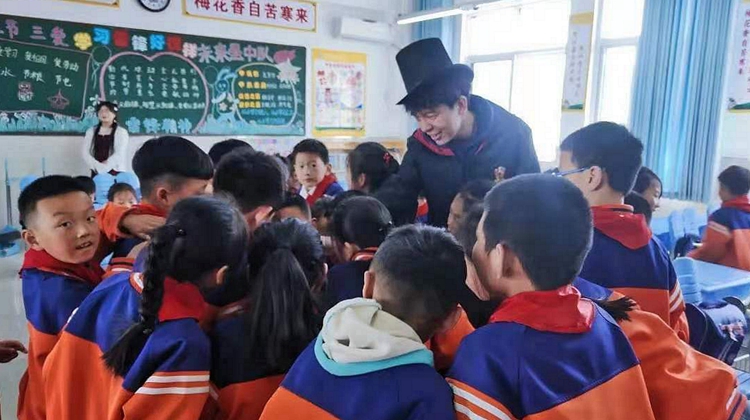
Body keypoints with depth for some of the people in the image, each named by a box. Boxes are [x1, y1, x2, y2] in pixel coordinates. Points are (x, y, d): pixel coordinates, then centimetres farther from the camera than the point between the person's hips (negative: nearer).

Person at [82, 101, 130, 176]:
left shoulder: (121, 132, 1)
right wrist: (98, 167, -10)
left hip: (115, 173, -3)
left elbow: (120, 154, -9)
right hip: (97, 173, 3)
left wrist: (104, 167, -14)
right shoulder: (91, 132, 12)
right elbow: (85, 152, 4)